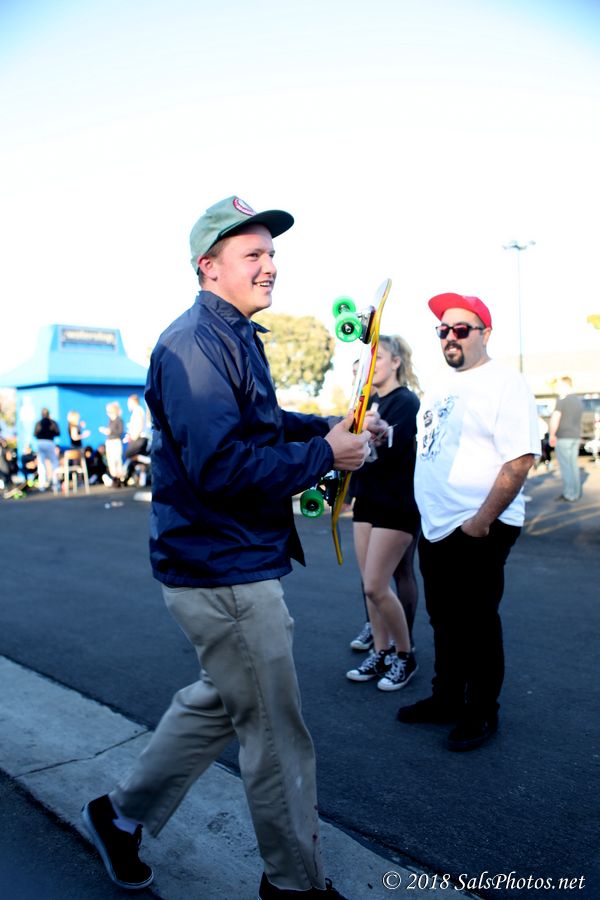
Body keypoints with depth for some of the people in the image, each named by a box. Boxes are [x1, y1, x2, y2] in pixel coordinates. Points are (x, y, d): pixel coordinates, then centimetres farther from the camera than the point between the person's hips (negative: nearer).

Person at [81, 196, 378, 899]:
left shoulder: (232, 337, 13)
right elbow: (223, 466, -29)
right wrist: (325, 455, -19)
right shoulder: (195, 345, -20)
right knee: (277, 736, 7)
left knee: (218, 702, 26)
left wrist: (330, 427, 7)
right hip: (224, 573, -10)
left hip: (228, 563, 11)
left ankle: (122, 815, 41)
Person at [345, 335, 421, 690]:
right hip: (368, 501, 7)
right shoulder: (370, 401, 12)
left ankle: (405, 656, 12)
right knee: (372, 585, 10)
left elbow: (389, 453, -22)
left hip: (396, 505, -7)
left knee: (376, 586, -7)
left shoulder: (406, 402, -10)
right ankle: (381, 654, 23)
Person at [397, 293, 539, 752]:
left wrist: (483, 520, -22)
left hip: (478, 529, -8)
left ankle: (482, 714, 20)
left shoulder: (504, 384, -12)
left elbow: (521, 459, -19)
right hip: (437, 527, 8)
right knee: (445, 620, 17)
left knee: (478, 624, 4)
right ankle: (446, 698, 33)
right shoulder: (442, 389, 14)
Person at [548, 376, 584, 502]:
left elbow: (555, 418, -18)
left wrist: (552, 435, -11)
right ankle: (576, 493, 18)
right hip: (576, 437, 8)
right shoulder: (579, 401, 12)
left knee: (566, 466, -3)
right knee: (573, 465, 13)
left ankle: (569, 494, -2)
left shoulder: (562, 400, -13)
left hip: (563, 437, -7)